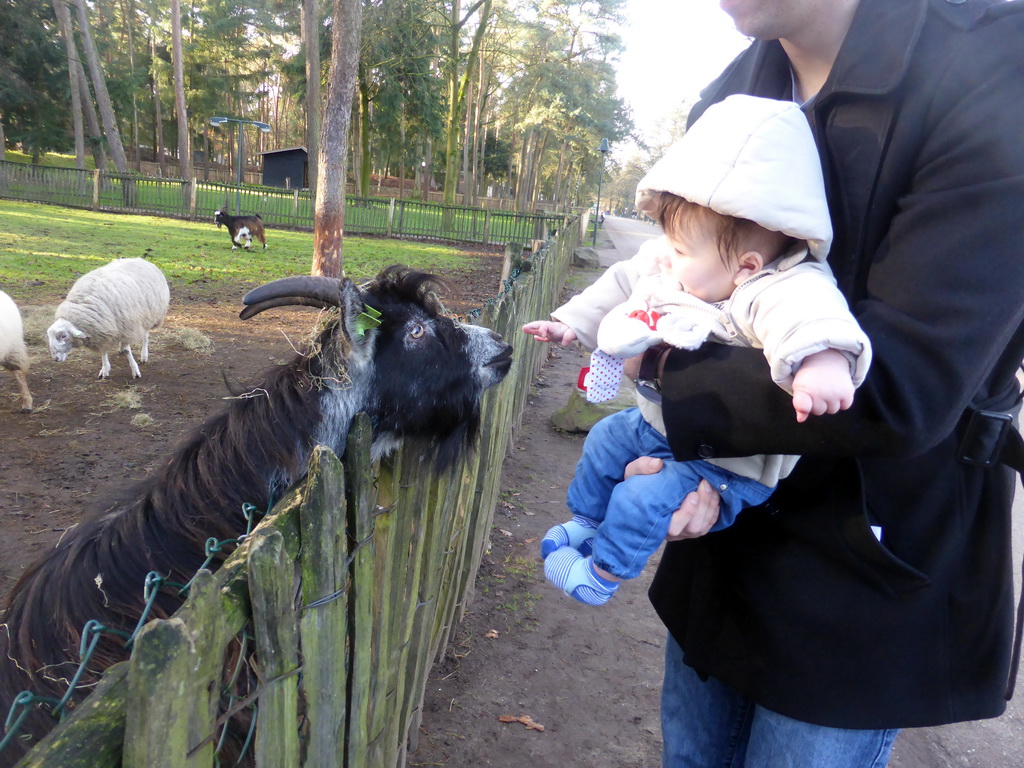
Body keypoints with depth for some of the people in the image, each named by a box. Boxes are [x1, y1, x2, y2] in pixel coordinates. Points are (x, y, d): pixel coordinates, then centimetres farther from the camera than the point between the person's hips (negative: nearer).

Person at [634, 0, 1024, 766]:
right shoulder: (727, 100, 0)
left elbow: (903, 388, -28)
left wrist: (670, 378, -21)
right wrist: (681, 457, -16)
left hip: (870, 548, -5)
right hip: (728, 512, 6)